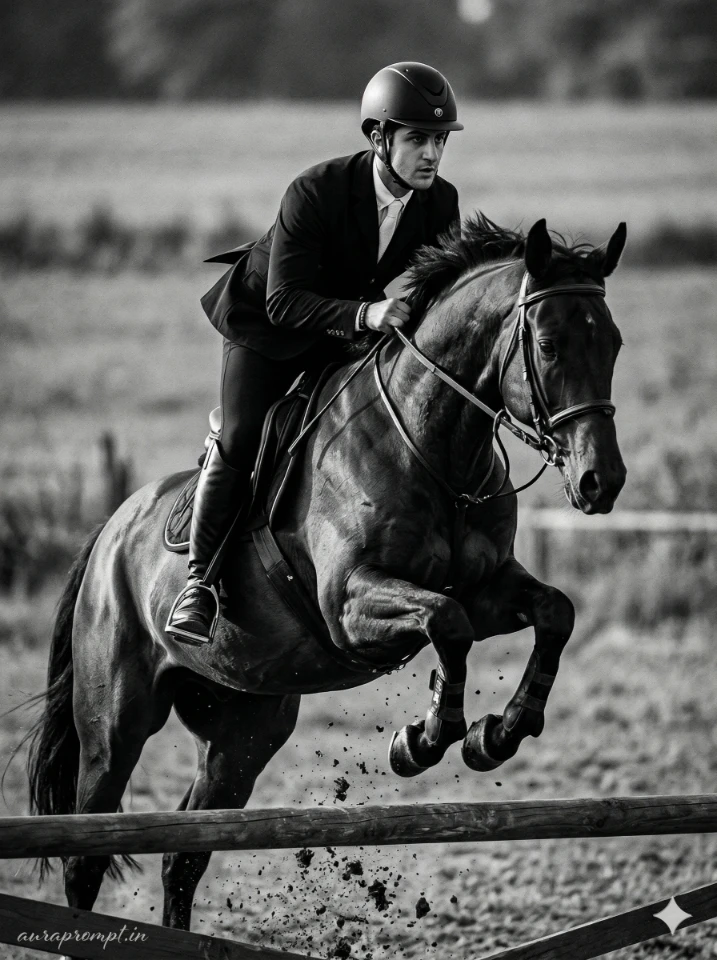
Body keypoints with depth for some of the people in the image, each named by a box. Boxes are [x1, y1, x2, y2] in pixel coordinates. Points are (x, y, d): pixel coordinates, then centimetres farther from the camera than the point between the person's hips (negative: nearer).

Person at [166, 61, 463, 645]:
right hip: (271, 326, -5)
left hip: (358, 333, 5)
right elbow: (284, 301, -34)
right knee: (241, 439, -19)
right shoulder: (314, 192, -31)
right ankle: (201, 583, -8)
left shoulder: (442, 203, -15)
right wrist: (364, 313, -49)